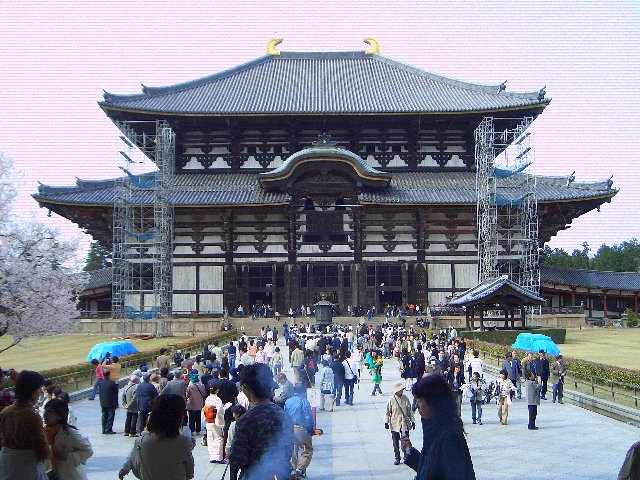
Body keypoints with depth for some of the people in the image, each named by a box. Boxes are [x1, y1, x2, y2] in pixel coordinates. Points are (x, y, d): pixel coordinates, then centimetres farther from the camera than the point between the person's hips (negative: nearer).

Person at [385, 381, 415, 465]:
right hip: (395, 425, -1)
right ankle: (397, 458, 21)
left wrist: (412, 421, 7)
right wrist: (386, 422, -6)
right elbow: (388, 412, -1)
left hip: (405, 425, 2)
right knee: (396, 443, 7)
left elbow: (410, 411, 8)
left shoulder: (405, 399, 0)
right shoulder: (391, 400, -8)